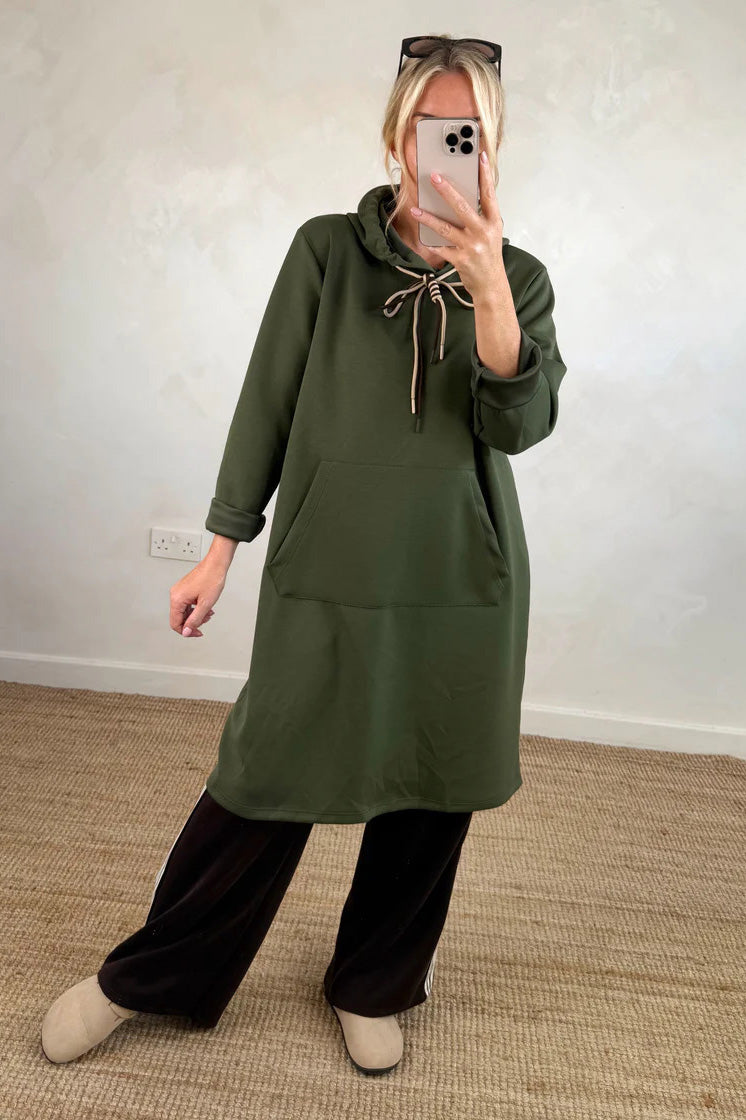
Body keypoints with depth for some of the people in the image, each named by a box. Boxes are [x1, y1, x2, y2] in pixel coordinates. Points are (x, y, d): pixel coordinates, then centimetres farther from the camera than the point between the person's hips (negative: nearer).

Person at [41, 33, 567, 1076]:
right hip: (327, 579, -2)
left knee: (430, 799, 12)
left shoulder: (519, 276, 4)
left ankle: (372, 988, 38)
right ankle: (143, 979, 29)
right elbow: (267, 404, 2)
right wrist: (222, 550, 3)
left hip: (465, 589, 3)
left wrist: (486, 285, -24)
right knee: (264, 791, 4)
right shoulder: (326, 250, -1)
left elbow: (521, 424, -10)